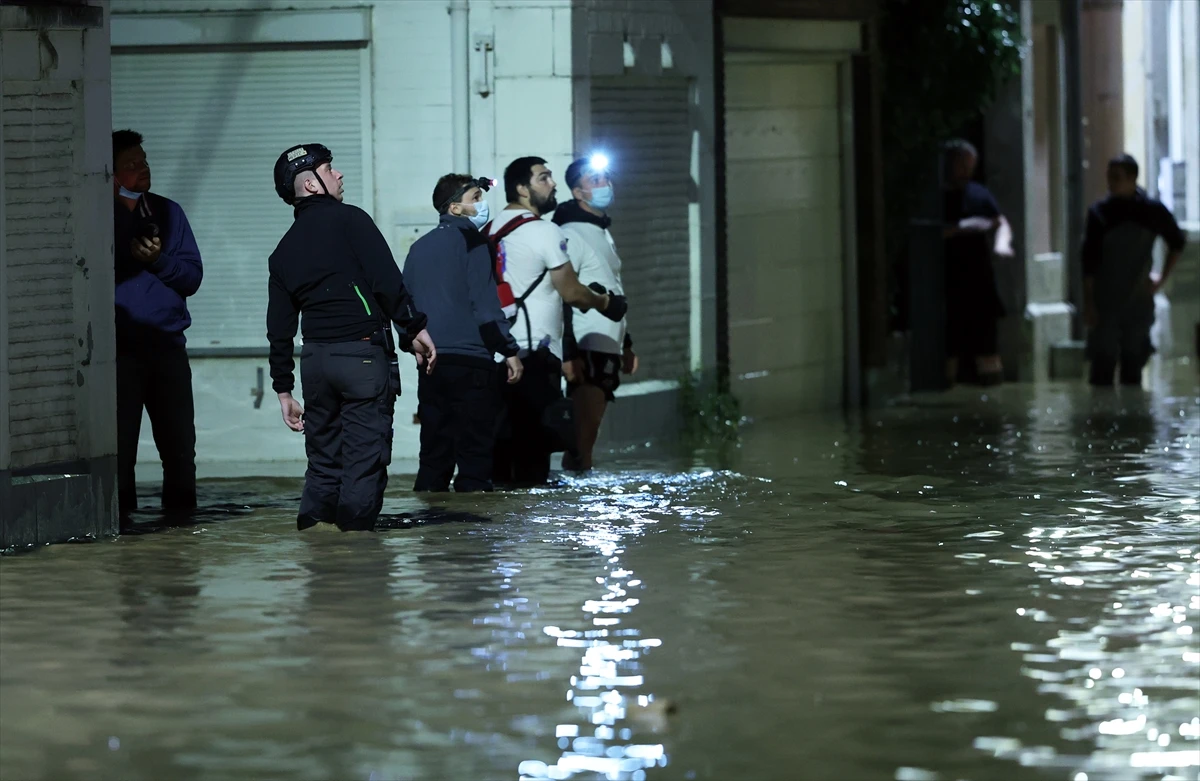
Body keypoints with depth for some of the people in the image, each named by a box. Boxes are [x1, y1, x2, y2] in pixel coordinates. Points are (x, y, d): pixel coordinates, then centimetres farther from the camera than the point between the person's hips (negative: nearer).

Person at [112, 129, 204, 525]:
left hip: (167, 344, 4)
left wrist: (158, 261, -8)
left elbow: (192, 276, 8)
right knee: (120, 439, -6)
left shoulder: (168, 212, 14)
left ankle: (181, 510, 13)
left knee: (179, 442, 4)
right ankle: (119, 513, -1)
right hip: (120, 347, -4)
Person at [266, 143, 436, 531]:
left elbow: (279, 328, 15)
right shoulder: (349, 220, -3)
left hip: (315, 360, 6)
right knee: (365, 458, -4)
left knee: (323, 460, 12)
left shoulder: (284, 251, 15)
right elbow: (387, 281, -14)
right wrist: (415, 329, -10)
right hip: (364, 353, -6)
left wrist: (283, 388, 18)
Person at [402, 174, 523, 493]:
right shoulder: (469, 241, -5)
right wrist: (510, 351, -9)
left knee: (434, 457, 9)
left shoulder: (420, 248, 16)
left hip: (431, 365, 7)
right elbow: (485, 304, -12)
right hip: (470, 360, -7)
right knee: (475, 455, -6)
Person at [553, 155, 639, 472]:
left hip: (607, 349, 9)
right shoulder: (572, 234, -10)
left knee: (587, 430, 8)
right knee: (584, 430, -12)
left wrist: (626, 345, 25)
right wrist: (569, 355, -23)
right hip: (586, 351, -9)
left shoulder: (602, 232, 20)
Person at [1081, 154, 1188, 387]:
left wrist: (1162, 278, 8)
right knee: (1102, 361, -4)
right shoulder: (1100, 212, -6)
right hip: (1105, 303, -1)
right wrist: (1089, 303, -9)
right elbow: (1089, 262, -6)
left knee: (1134, 361, 6)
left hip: (1140, 301, 2)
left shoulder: (1153, 211, -2)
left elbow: (1177, 243, 14)